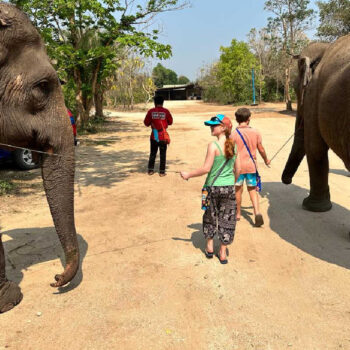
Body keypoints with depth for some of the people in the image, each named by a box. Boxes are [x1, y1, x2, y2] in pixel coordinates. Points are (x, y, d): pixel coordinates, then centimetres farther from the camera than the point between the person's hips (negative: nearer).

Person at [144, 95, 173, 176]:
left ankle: (150, 170, 18)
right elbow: (170, 122, 4)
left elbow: (146, 123, 1)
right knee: (163, 154, 6)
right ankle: (162, 171, 8)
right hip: (163, 136, -1)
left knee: (153, 153, 15)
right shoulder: (166, 111, -6)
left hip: (154, 136, 1)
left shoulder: (151, 111, -4)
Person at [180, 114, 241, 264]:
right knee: (227, 219, 11)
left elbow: (206, 169, -17)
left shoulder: (213, 146, -15)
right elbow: (237, 169, 7)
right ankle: (223, 253, 19)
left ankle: (209, 248, 27)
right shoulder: (233, 145, 2)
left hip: (213, 187, -4)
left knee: (210, 217, 17)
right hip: (229, 187, 4)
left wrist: (188, 174, -6)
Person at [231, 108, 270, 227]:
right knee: (252, 189, 13)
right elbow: (261, 149, 6)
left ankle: (238, 214, 26)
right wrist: (266, 160, 23)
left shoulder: (234, 134, -10)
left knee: (238, 190, 14)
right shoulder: (255, 132, -1)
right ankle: (257, 212, -5)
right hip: (251, 165, 2)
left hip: (238, 166, -2)